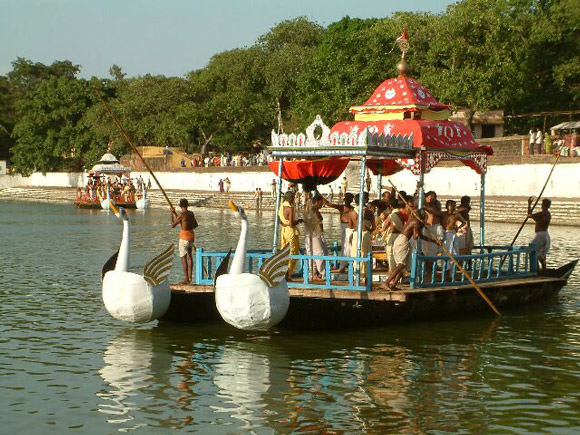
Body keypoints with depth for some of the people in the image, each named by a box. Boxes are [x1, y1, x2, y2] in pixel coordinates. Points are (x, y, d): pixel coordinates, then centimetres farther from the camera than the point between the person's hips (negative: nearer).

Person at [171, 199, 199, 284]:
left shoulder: (182, 215, -17)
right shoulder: (191, 213, 5)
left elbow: (173, 225, -7)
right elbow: (196, 225, 18)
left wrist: (172, 214, 2)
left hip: (184, 236, -7)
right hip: (191, 235, 7)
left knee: (183, 258, -2)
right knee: (189, 256, 18)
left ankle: (186, 279, -3)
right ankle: (190, 277, 23)